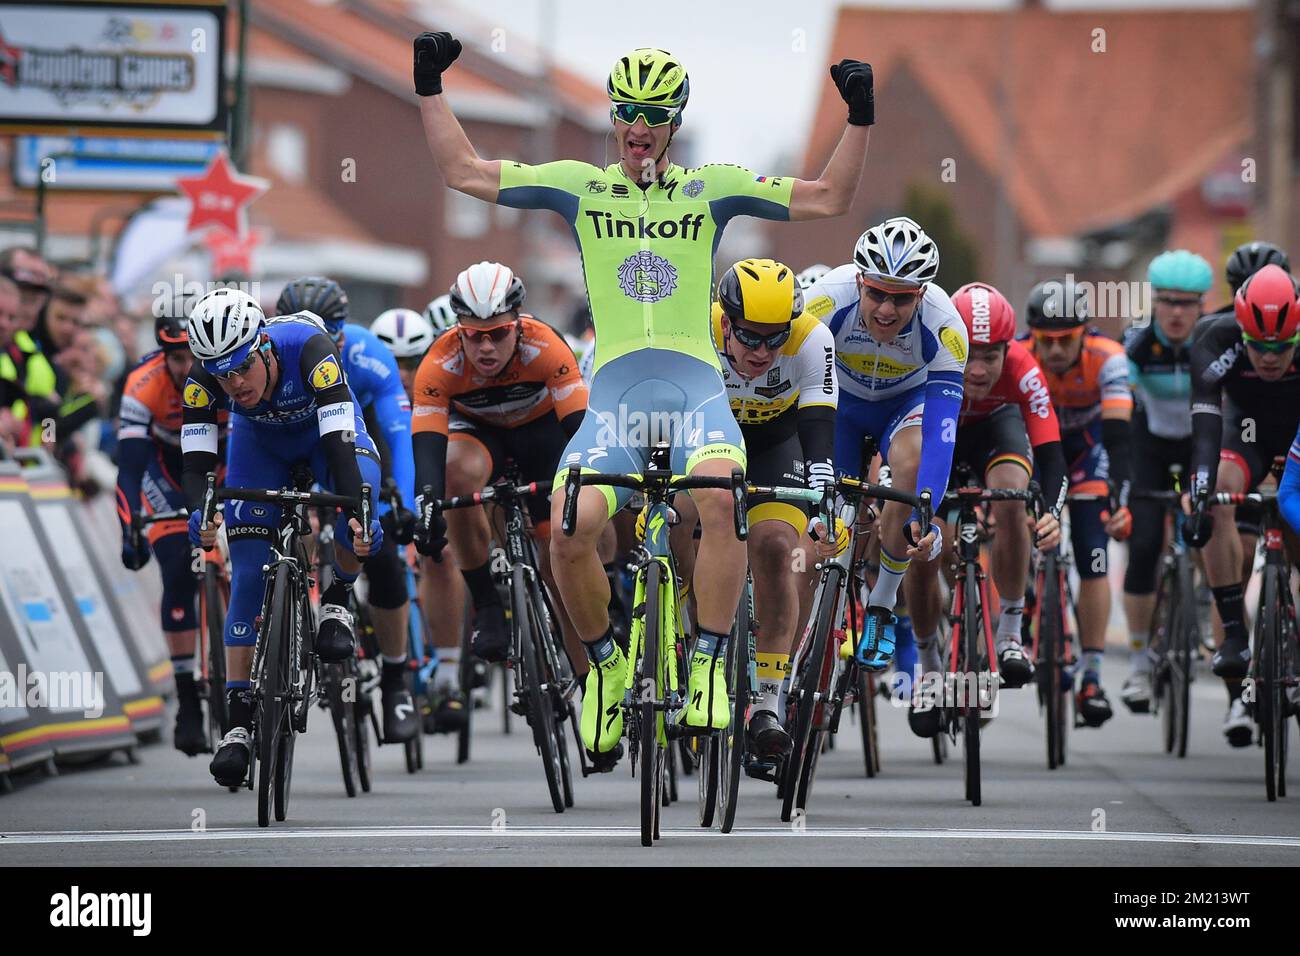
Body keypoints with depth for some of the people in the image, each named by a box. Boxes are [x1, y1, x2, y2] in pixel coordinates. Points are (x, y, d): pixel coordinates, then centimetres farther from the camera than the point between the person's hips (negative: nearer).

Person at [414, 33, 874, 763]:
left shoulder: (711, 189, 13)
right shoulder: (580, 186, 14)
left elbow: (828, 199, 10)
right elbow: (464, 172, 13)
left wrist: (861, 119, 0)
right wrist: (431, 88, 6)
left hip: (696, 388, -1)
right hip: (614, 394, 1)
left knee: (720, 499, -35)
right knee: (570, 530, -26)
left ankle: (709, 668, -21)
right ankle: (606, 666, 3)